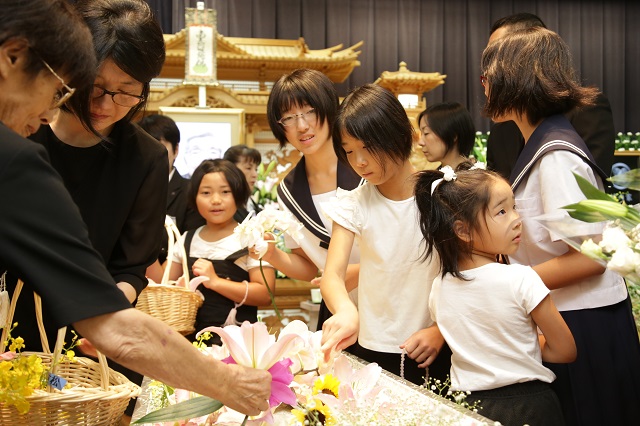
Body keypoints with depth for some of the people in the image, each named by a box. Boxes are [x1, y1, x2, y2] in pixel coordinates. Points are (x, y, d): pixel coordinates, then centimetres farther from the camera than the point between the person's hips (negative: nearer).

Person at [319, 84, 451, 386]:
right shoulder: (353, 205, -4)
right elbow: (332, 274, -15)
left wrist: (441, 330, -15)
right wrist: (346, 311, -37)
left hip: (434, 352, -1)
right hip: (374, 351, 1)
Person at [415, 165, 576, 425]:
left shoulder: (439, 289, -4)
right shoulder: (521, 279, -20)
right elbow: (565, 351, -10)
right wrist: (530, 345, 4)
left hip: (467, 404, 5)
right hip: (528, 404, -4)